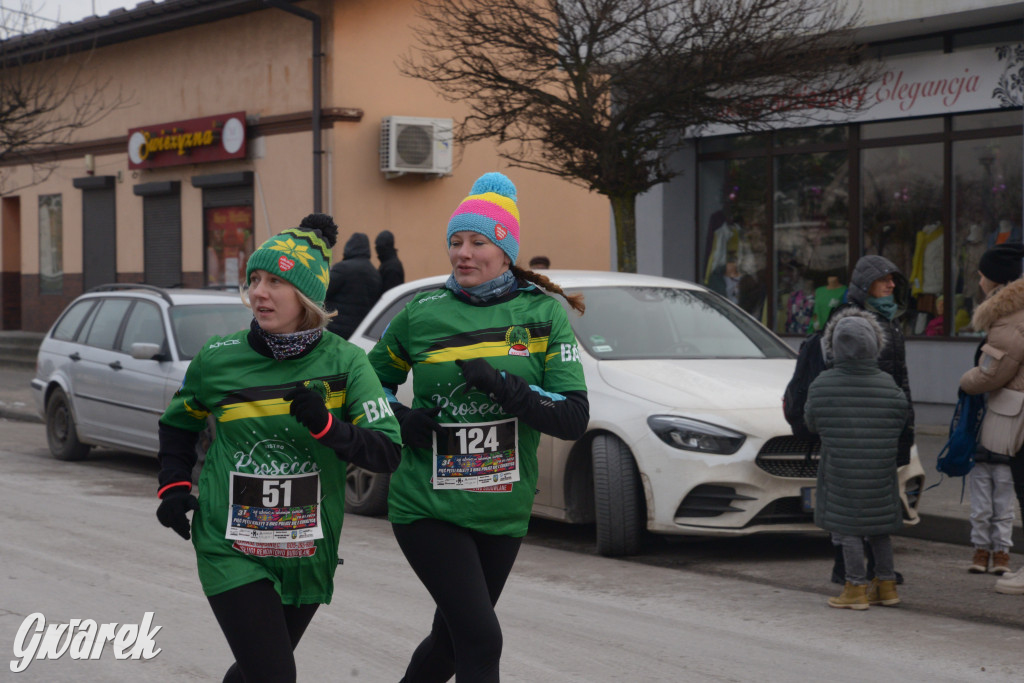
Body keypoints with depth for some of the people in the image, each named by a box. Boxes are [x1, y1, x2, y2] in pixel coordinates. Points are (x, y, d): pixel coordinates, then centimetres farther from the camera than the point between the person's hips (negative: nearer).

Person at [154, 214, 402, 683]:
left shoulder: (343, 362, -6)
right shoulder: (218, 359, -4)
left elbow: (387, 454, -12)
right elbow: (179, 423, 16)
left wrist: (325, 425, -27)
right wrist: (174, 485, 1)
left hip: (307, 555, 2)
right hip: (232, 551, -2)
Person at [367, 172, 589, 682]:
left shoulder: (543, 314, -1)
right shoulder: (422, 315, -1)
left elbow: (575, 419, -9)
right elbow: (372, 378, 16)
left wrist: (503, 386, -22)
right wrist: (399, 419, -5)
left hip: (503, 511, 3)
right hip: (427, 507, -3)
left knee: (452, 639, 17)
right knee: (481, 641, -14)